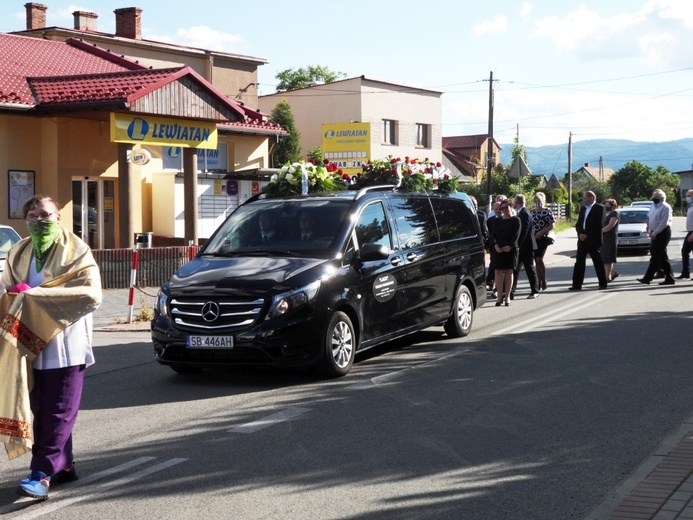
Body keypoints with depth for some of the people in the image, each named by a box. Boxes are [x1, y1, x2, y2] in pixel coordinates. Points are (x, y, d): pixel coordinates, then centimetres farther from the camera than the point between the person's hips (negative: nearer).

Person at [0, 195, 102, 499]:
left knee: (58, 413, -5)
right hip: (31, 345, 6)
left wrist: (35, 293, -22)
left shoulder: (75, 252, -6)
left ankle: (42, 473, -5)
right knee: (40, 410, 9)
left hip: (65, 345, -6)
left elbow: (91, 294, -18)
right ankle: (63, 466, 21)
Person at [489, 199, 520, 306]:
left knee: (509, 272, -1)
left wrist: (509, 246, -17)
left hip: (510, 249, -3)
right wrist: (496, 245, -10)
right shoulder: (497, 220, 15)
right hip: (498, 249, 3)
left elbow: (516, 235, -5)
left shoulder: (515, 220, 4)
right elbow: (493, 234, 7)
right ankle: (500, 296, 2)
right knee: (498, 272, -3)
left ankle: (507, 297, 2)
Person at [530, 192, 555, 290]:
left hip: (542, 238, -6)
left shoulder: (547, 211, -5)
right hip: (533, 239, 6)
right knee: (536, 260, 6)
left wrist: (540, 233, -16)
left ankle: (544, 281, -1)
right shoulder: (532, 212, 14)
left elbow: (552, 225, -9)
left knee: (539, 259, -13)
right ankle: (539, 282, 12)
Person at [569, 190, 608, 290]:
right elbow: (578, 224, 14)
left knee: (598, 262, 1)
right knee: (579, 262, 2)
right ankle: (577, 285, 3)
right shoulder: (583, 209, 16)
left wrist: (587, 235, -17)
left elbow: (599, 225, -14)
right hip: (582, 240, 6)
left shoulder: (599, 208, -6)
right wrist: (580, 234, -6)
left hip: (594, 240, -6)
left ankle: (603, 284, 9)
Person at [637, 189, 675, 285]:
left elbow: (664, 223, -19)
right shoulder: (655, 207, 16)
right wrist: (650, 231, 5)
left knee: (655, 256, -9)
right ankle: (669, 278, 13)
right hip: (656, 234, 9)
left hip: (662, 234, -9)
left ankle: (647, 278, -11)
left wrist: (655, 233, -19)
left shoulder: (665, 207, -12)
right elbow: (651, 221, 20)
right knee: (662, 257, 9)